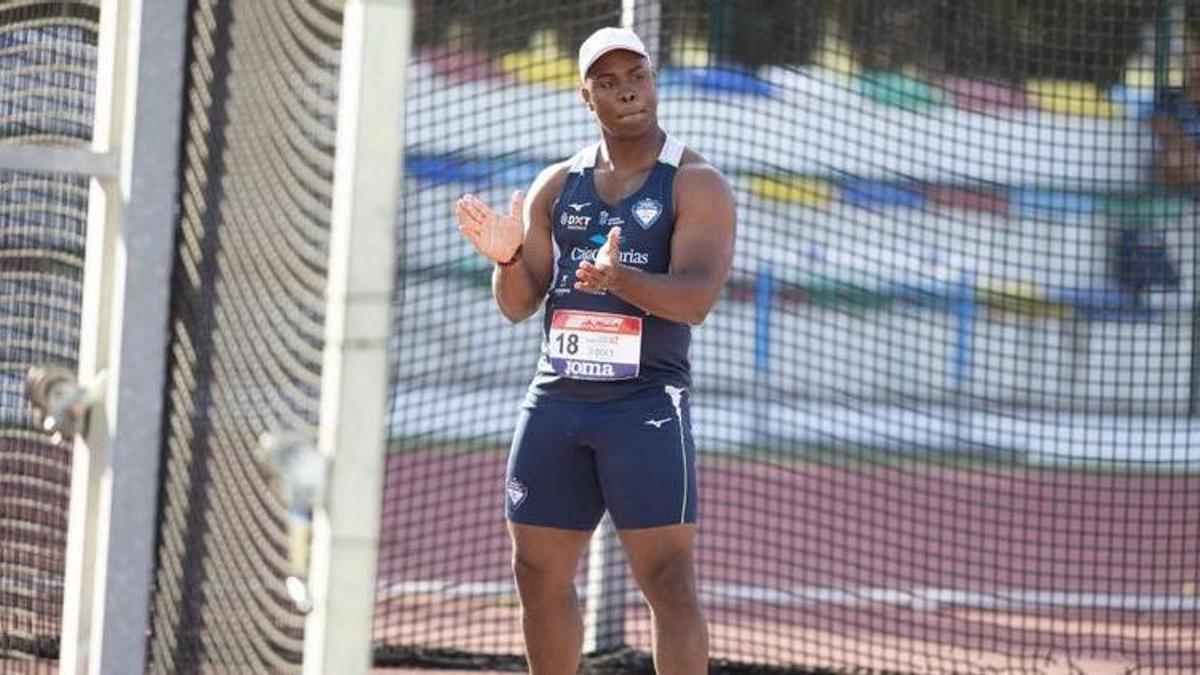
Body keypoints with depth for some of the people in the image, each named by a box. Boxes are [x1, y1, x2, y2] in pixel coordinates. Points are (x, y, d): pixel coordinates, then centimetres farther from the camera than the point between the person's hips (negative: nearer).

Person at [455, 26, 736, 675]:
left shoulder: (696, 184, -2)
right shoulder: (556, 186, 13)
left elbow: (696, 297, -15)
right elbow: (518, 305, 12)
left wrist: (620, 279, -34)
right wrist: (507, 257, -10)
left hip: (646, 402, -5)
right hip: (556, 399, 5)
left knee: (667, 581, -11)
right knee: (539, 575, 8)